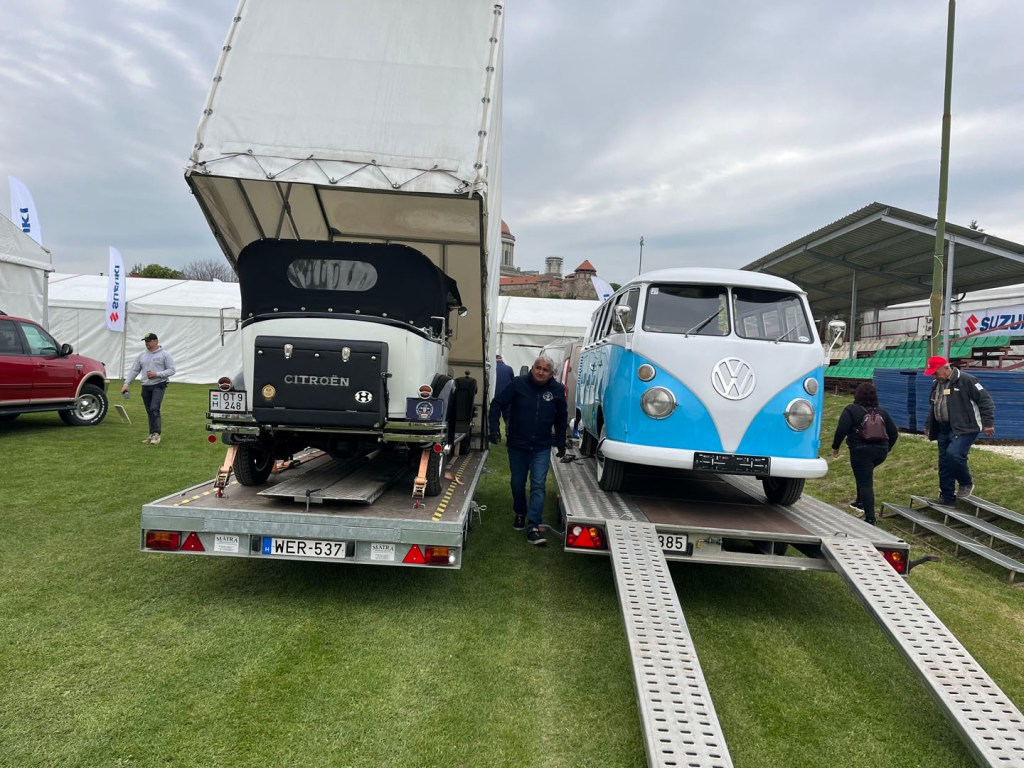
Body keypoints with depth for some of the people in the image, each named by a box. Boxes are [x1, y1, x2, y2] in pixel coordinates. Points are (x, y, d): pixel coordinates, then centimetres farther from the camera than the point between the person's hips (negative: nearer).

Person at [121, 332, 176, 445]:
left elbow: (171, 370, -6)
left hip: (158, 386, -6)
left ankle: (156, 434, -19)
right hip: (145, 387, 6)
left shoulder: (165, 354, -2)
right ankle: (152, 435, 14)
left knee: (154, 409, -20)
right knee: (149, 412, 8)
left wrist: (156, 374, -17)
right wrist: (126, 384, 5)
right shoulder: (142, 355, 14)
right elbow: (134, 370, 14)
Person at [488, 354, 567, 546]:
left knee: (538, 486, -7)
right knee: (518, 484, 14)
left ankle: (533, 527, -8)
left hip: (542, 449, 0)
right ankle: (519, 514, 39)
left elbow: (561, 418, 10)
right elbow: (497, 403, -4)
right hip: (517, 446, 0)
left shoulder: (557, 390, -3)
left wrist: (561, 443, 13)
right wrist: (494, 428, -14)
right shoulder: (518, 384, -10)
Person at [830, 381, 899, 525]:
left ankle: (870, 518, -8)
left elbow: (841, 430, -12)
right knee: (864, 476, 30)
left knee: (865, 483, -5)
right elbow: (894, 432, 13)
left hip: (861, 450, -6)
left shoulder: (851, 410, -5)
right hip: (880, 451, 6)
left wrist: (835, 447, 1)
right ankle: (861, 503, 35)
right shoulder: (882, 411, 12)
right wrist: (887, 448, 26)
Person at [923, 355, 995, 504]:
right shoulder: (936, 384, 13)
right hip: (943, 430, 8)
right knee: (944, 464, 7)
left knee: (953, 453, -27)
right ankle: (947, 498, 17)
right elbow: (933, 407, 26)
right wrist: (928, 425, 27)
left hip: (964, 429, -8)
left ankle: (966, 483, 0)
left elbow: (986, 400, -11)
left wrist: (988, 423, -15)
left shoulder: (966, 380, -11)